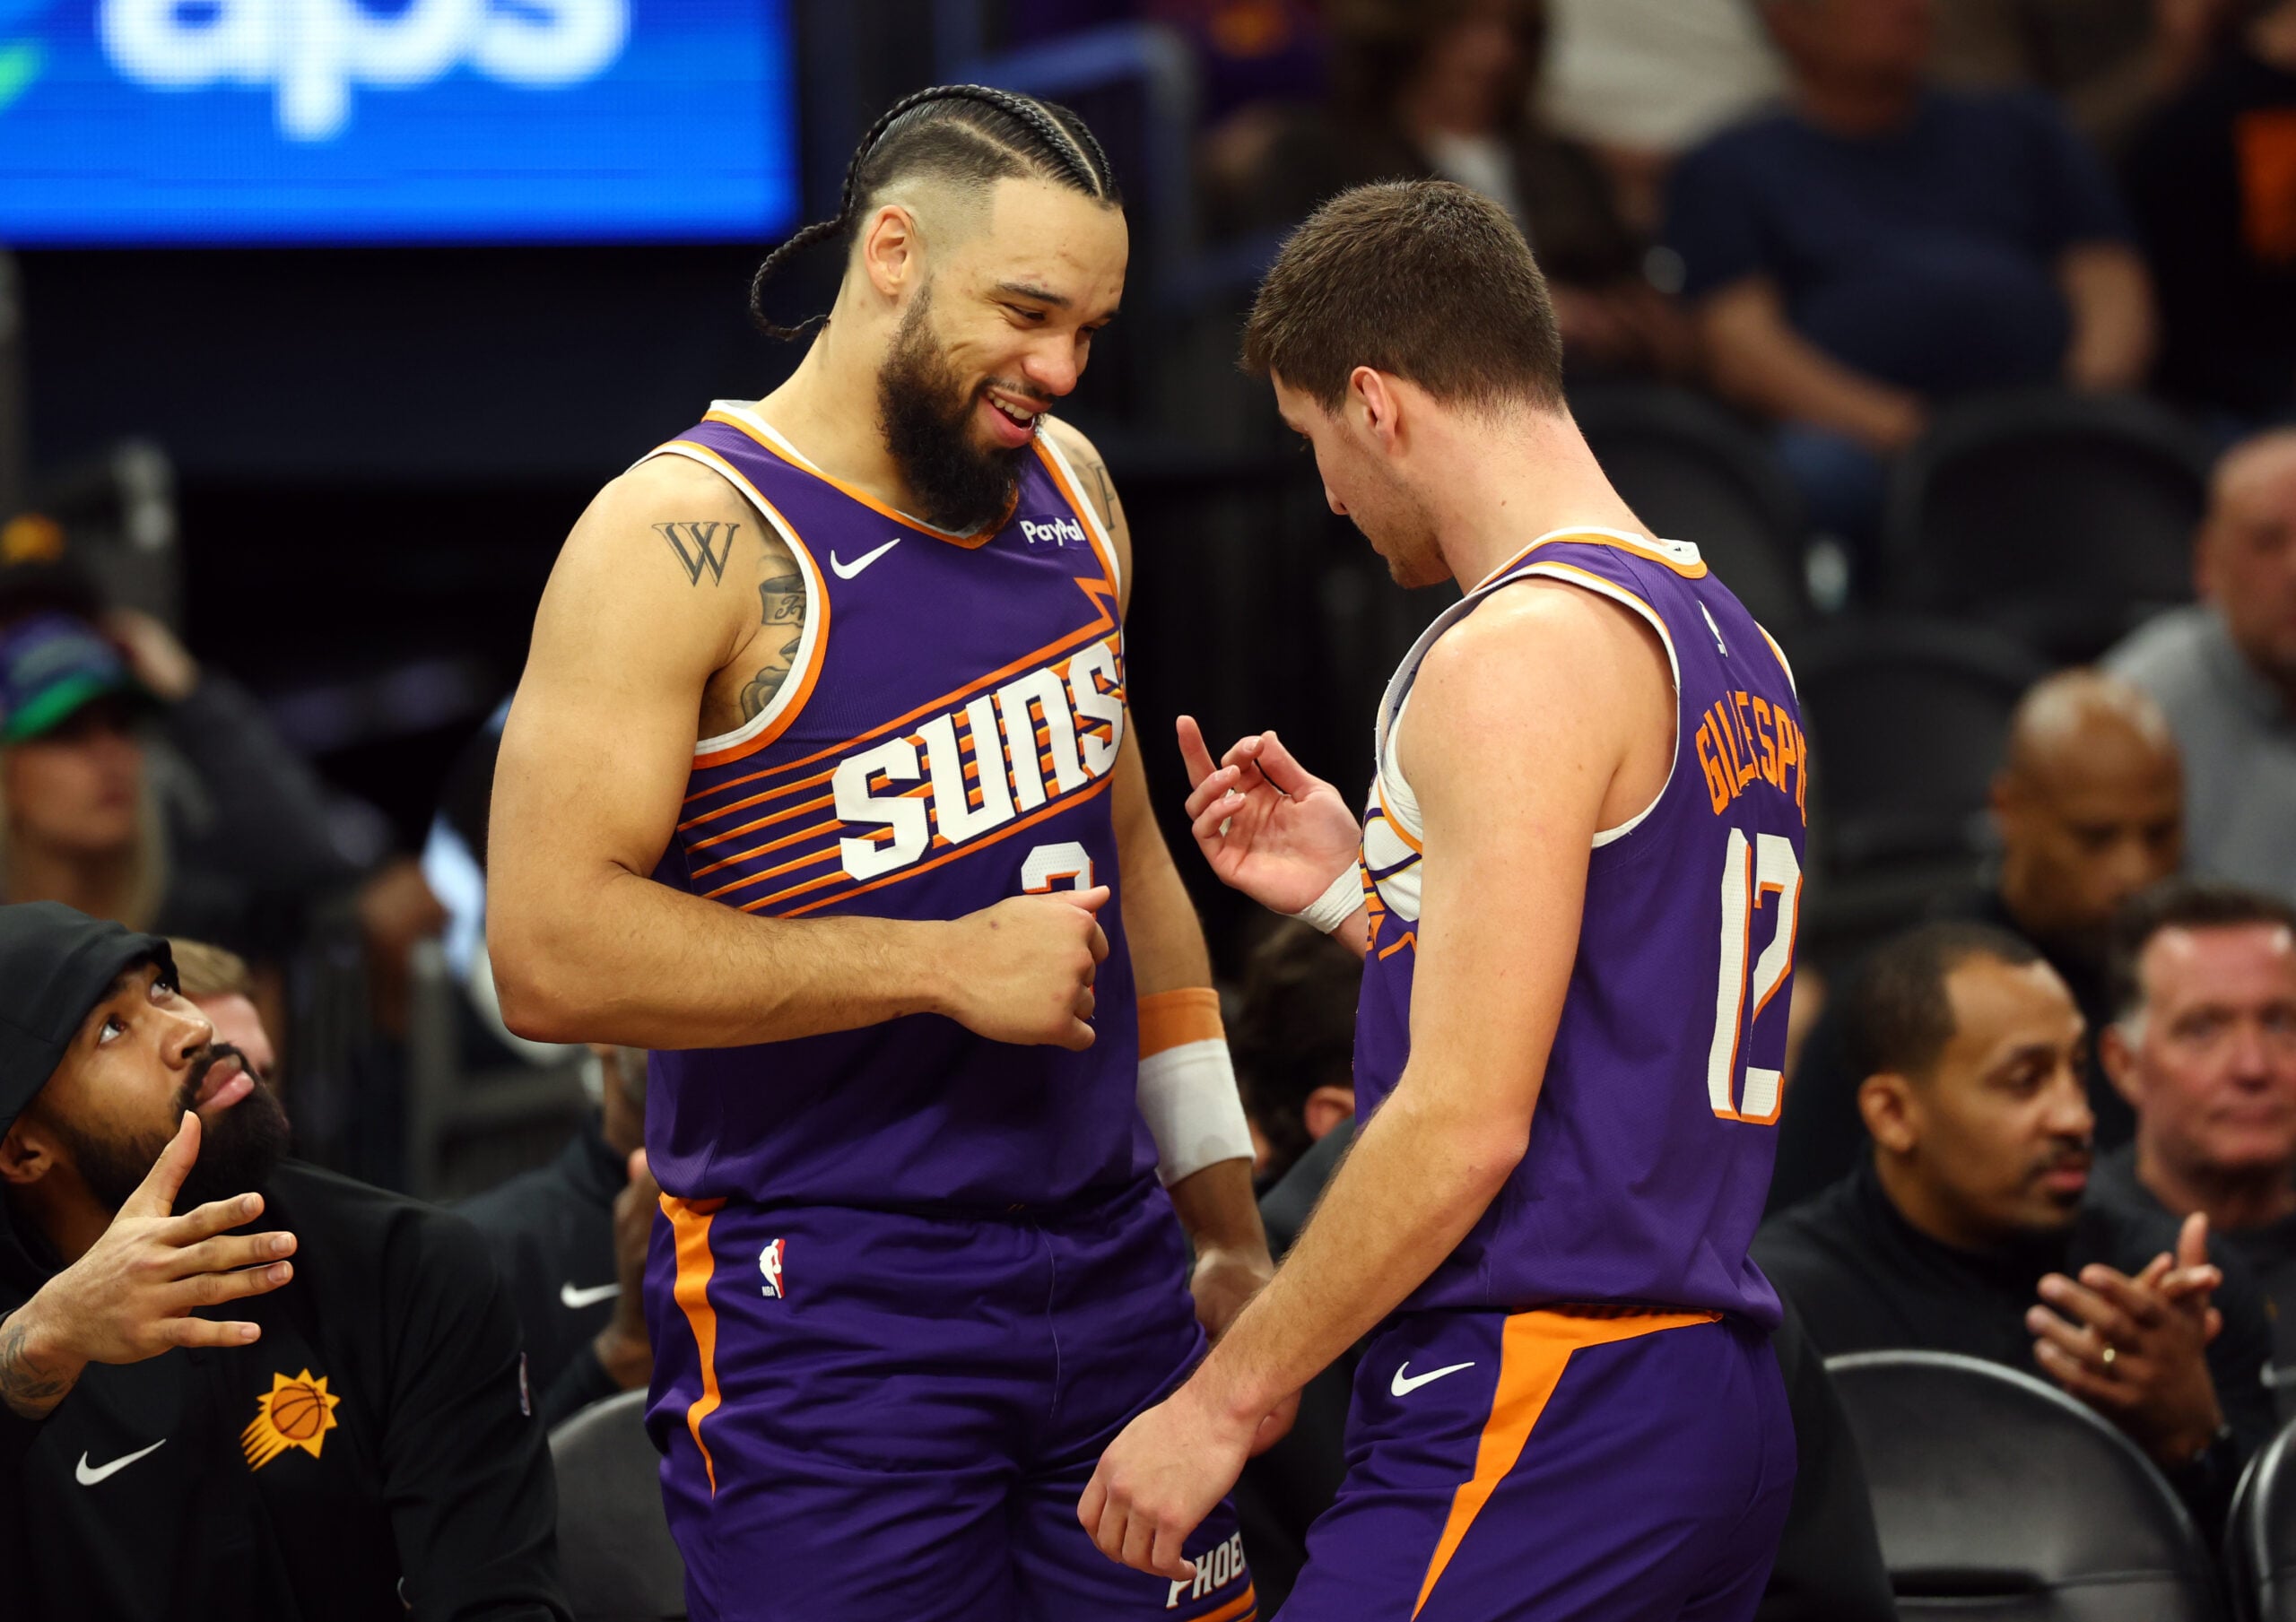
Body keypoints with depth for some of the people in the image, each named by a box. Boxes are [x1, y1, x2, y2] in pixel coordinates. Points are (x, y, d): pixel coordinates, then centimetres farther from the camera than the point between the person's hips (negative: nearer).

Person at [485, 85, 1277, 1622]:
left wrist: (1226, 1217, 20)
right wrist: (943, 965, -17)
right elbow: (550, 951, -19)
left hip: (1110, 1269, 7)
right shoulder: (688, 538, -12)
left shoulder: (1066, 488, 12)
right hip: (830, 1312, -7)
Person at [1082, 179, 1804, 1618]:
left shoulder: (1518, 654, -12)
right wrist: (1359, 890, 20)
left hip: (1535, 1407, -10)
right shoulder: (1732, 643, 17)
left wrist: (1225, 1399, -11)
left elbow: (1467, 1123, -18)